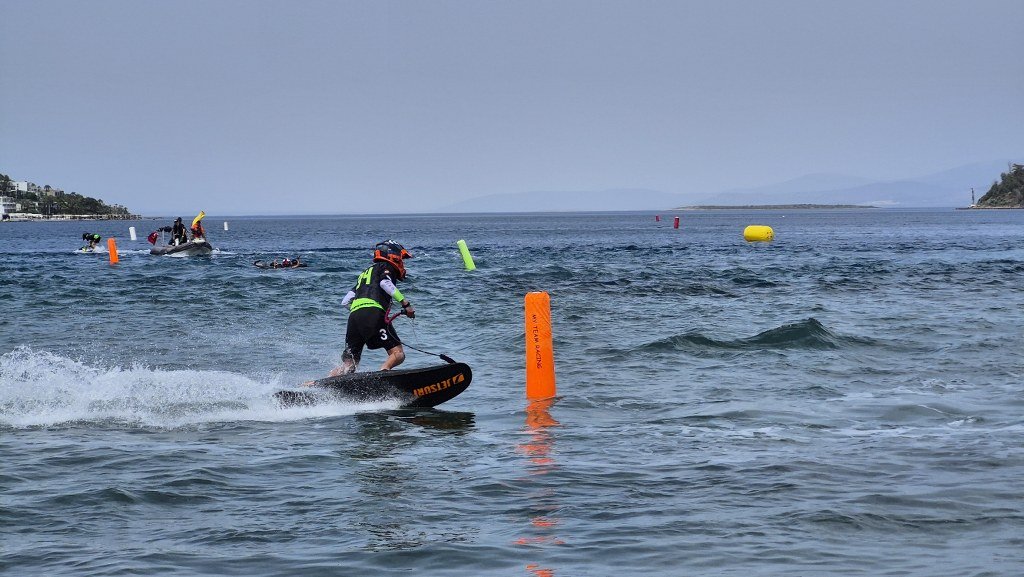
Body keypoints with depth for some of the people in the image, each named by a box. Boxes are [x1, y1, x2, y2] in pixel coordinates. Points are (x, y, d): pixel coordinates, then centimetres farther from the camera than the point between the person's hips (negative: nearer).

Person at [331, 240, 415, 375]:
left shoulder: (366, 273, 36)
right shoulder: (386, 266, 16)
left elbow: (345, 302, 27)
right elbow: (385, 283, -9)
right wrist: (405, 303, -12)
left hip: (354, 317, 7)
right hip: (374, 314, -7)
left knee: (348, 366, 9)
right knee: (398, 354, -14)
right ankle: (383, 371, -44)